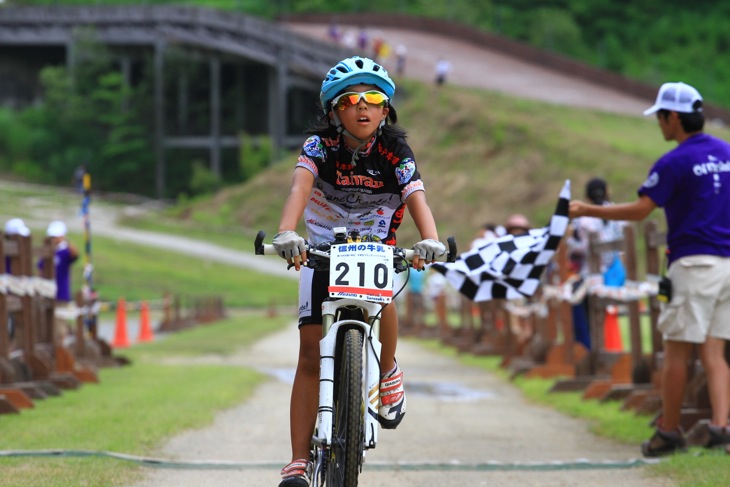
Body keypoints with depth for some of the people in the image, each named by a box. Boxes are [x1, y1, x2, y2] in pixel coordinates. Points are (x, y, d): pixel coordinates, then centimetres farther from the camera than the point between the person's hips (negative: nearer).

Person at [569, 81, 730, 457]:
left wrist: (589, 211, -5)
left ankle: (669, 432, 5)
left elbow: (640, 211, -13)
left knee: (676, 352, 0)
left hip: (694, 263, -7)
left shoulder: (675, 162, -9)